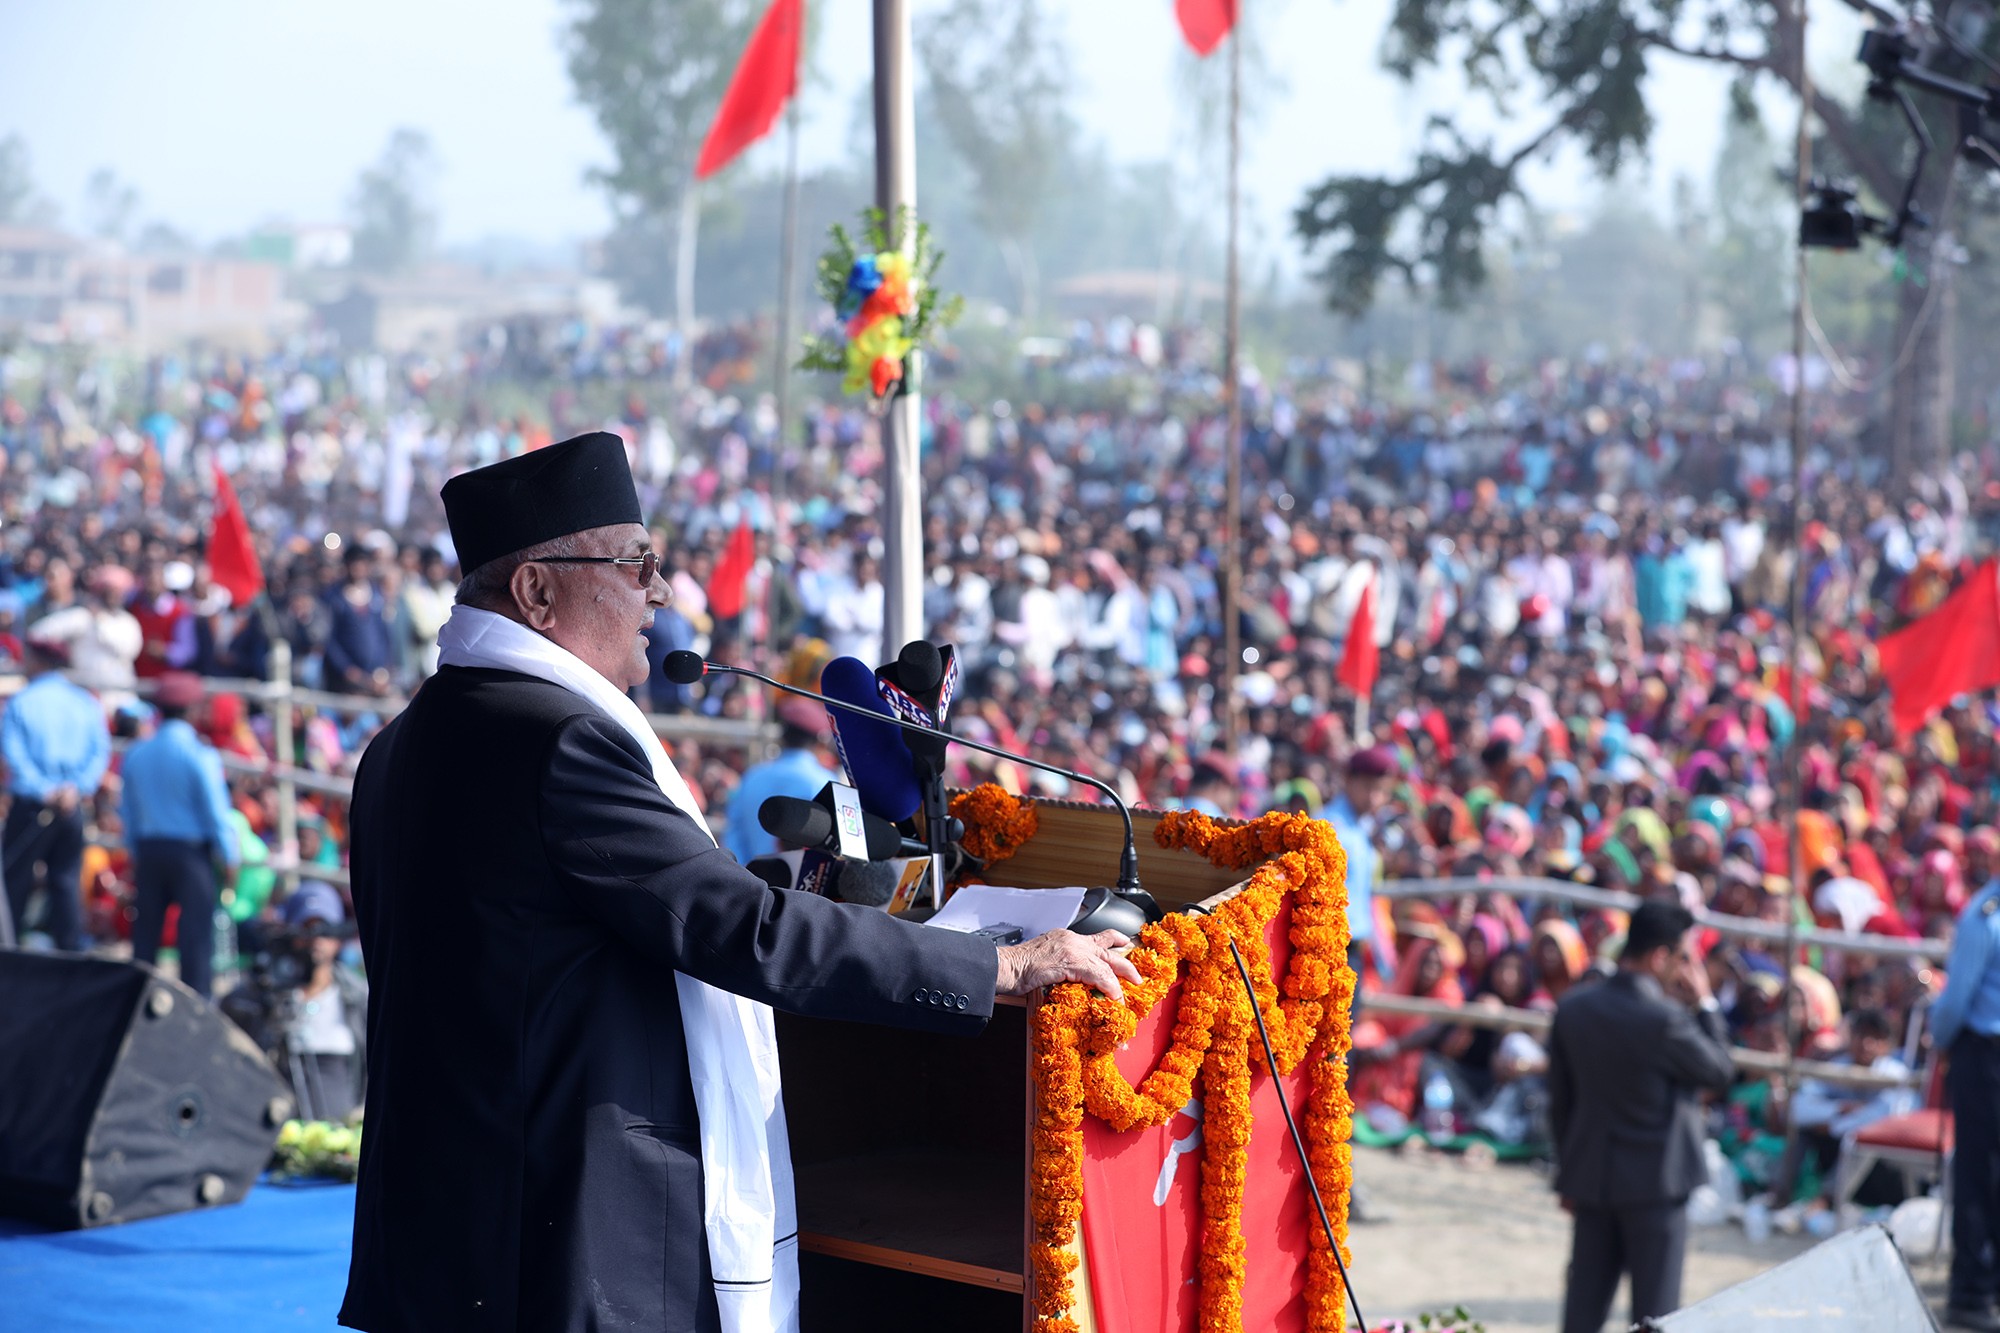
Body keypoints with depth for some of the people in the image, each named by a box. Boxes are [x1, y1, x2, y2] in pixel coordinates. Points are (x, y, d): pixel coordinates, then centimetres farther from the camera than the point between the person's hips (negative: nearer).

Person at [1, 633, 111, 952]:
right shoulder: (87, 703, 5)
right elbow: (100, 752, -1)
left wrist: (43, 791, -14)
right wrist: (78, 787, -8)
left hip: (31, 804, -3)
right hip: (74, 806, 4)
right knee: (66, 880, 9)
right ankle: (72, 947, 5)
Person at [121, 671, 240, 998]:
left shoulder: (136, 753, 4)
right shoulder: (200, 755, -12)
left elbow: (128, 811, 10)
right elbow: (216, 811, -11)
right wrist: (230, 858, -2)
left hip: (148, 849, 5)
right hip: (191, 851, -5)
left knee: (146, 932, 12)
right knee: (196, 932, -2)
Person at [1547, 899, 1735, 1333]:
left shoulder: (1573, 1008, 0)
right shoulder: (1666, 1019, -21)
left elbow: (1560, 1100, 7)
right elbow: (1719, 1070, -6)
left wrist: (1568, 1175, 16)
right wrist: (1705, 1004, 0)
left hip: (1590, 1178, 6)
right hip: (1655, 1182, -6)